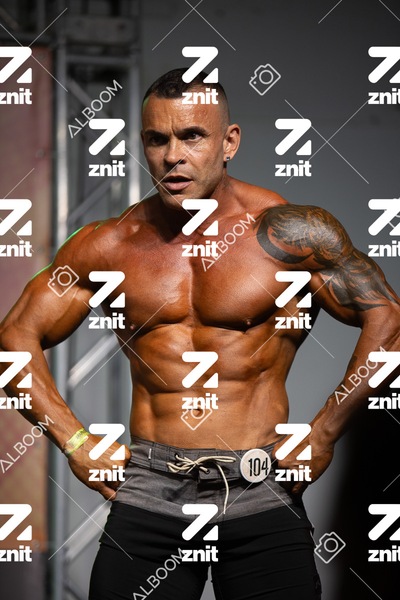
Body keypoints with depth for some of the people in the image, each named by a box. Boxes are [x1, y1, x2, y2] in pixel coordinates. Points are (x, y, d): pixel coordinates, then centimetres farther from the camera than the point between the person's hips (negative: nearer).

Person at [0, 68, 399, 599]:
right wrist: (75, 442, 2)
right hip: (148, 495, 2)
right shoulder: (109, 246, 4)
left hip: (261, 495, -2)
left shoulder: (290, 232, -4)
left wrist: (324, 434, -7)